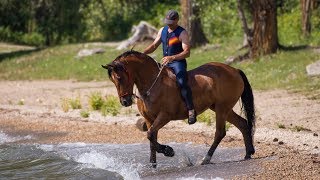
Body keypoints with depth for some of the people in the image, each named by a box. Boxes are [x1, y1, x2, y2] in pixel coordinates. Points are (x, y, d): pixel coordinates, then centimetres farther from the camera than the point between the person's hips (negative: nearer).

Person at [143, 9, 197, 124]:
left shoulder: (182, 33, -10)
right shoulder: (163, 31, 11)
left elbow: (187, 52, -17)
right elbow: (154, 46, 18)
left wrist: (172, 57, -30)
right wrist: (142, 53, 1)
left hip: (178, 63, -8)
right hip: (165, 63, 8)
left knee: (181, 83, -31)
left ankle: (191, 110, -32)